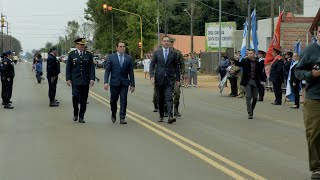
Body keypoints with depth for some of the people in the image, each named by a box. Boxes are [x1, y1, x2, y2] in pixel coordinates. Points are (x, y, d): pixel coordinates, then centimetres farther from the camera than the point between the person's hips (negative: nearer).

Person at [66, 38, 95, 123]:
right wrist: (68, 79, -3)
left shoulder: (89, 55, 6)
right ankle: (75, 113, 12)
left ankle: (81, 117, 11)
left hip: (85, 81, 1)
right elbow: (68, 68, 5)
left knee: (84, 99, 3)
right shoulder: (71, 54, 5)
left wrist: (92, 79, -7)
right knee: (75, 96, -11)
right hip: (75, 81, -1)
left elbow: (92, 68, 3)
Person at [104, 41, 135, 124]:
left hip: (124, 83, 0)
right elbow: (107, 70, -1)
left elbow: (131, 72, 6)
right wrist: (106, 82, -11)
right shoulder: (111, 57, 2)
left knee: (123, 101, -4)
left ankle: (122, 118, 2)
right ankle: (113, 115, 33)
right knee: (113, 100, 9)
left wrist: (132, 84, 3)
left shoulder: (129, 58, 5)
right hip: (114, 83, 0)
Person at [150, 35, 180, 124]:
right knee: (161, 98, 10)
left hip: (170, 79, -1)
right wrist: (152, 76, -8)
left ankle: (170, 116, -22)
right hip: (159, 79, 1)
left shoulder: (174, 53, 5)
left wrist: (177, 79, 5)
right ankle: (161, 116, 22)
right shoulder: (157, 53, 5)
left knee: (169, 97, -14)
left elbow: (176, 67, 8)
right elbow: (152, 65, 5)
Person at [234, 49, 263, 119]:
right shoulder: (245, 61, -1)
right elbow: (239, 64, -18)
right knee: (248, 97, -9)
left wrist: (261, 80, 0)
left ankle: (251, 110, 28)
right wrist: (235, 60, -37)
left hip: (255, 82, 3)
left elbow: (260, 73, 9)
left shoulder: (257, 62, 5)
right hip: (247, 81, -3)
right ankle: (249, 113, -6)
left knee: (255, 98, 8)